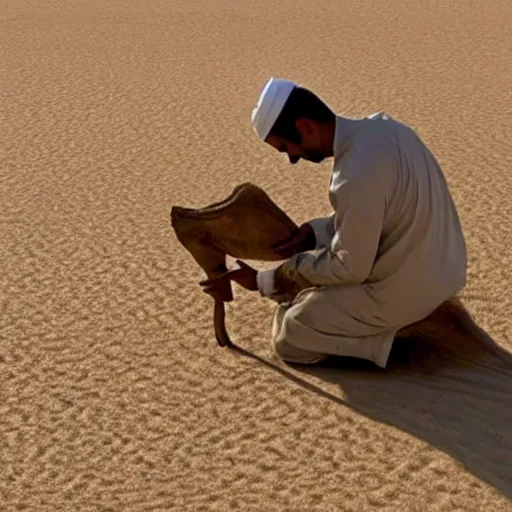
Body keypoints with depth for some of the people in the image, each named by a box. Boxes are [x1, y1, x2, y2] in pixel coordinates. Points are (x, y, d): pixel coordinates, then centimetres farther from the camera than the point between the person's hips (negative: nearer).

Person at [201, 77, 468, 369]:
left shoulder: (357, 176, -30)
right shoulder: (381, 126, -2)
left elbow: (350, 269, -18)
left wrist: (263, 281, -8)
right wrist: (313, 233, 2)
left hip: (407, 290, -9)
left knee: (289, 335, 4)